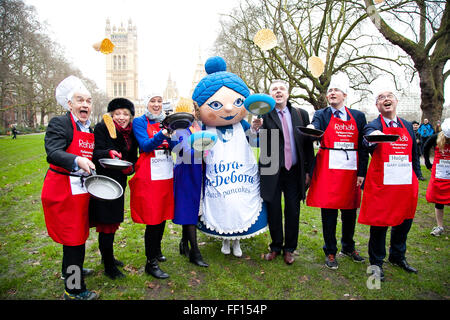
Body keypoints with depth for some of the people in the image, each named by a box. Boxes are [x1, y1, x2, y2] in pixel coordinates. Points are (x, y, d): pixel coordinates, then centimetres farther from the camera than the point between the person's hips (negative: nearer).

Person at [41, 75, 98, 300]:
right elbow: (53, 153, -25)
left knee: (76, 233, 22)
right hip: (63, 190, -8)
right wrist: (77, 161, -41)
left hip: (81, 189, 8)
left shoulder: (90, 129, 13)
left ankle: (71, 269, 44)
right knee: (74, 237, -2)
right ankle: (74, 290, 12)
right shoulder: (59, 123, -11)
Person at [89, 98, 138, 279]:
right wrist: (109, 153, -38)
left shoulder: (132, 133, 8)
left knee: (113, 221, 18)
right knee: (106, 224, -2)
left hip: (119, 182, 6)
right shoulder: (102, 128, -9)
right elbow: (96, 153, -18)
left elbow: (134, 158, 12)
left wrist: (130, 166, -9)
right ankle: (109, 267, 11)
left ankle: (108, 256, 37)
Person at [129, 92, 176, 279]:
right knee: (153, 218, -5)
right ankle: (151, 263, 8)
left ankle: (156, 249, 36)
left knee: (164, 214, 14)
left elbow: (174, 147, 6)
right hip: (149, 176, -5)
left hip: (166, 174, 6)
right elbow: (146, 145, -14)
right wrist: (162, 134, -29)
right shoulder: (139, 122, 0)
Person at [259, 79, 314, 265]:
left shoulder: (301, 114, 6)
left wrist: (308, 170, 5)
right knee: (273, 211, 8)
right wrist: (255, 129, -33)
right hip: (272, 172, -2)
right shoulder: (264, 114, -1)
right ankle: (276, 247, 29)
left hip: (295, 172, 2)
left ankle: (289, 249, 28)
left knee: (293, 212, 9)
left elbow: (308, 144, 8)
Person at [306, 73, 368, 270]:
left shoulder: (358, 117, 9)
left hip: (351, 170, 3)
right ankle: (330, 252, 18)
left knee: (350, 210, 13)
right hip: (328, 170, -2)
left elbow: (363, 146, 7)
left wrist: (362, 173, 0)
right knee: (329, 211, 3)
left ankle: (348, 247, 34)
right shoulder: (321, 115, 4)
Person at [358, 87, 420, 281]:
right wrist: (373, 138, -50)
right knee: (379, 224, 3)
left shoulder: (408, 126, 13)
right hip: (381, 184, -5)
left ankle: (397, 257, 39)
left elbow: (414, 155, 18)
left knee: (404, 221, 16)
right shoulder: (374, 126, -3)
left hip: (406, 184, 5)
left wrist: (416, 179, 14)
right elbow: (368, 141, -27)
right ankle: (376, 262, 21)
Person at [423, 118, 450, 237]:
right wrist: (428, 164, 11)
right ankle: (440, 227, 23)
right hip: (438, 176, 2)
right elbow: (425, 149, 13)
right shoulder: (436, 138, -7)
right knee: (438, 202, 9)